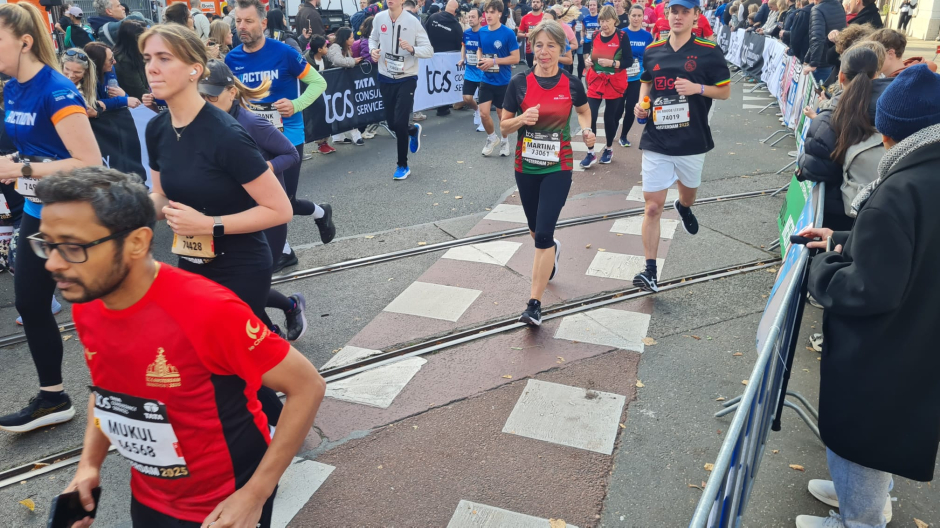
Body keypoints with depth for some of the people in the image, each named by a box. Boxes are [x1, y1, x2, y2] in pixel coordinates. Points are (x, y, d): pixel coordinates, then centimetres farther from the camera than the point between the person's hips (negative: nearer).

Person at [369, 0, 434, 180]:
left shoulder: (412, 21, -12)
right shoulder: (379, 18, -2)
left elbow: (429, 50, -9)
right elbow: (373, 38, 16)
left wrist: (412, 49, -27)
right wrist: (373, 49, -6)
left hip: (407, 79, -4)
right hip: (385, 78, 4)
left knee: (400, 123, -10)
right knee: (392, 123, 11)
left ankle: (403, 165, 9)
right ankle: (413, 131, 47)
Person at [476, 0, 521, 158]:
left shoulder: (508, 33, -14)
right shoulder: (482, 32, 0)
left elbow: (515, 58, -13)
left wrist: (494, 61, -20)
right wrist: (480, 59, -6)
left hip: (503, 81, -3)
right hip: (486, 80, 3)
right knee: (483, 113, -4)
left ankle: (504, 141, 35)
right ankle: (492, 138, 23)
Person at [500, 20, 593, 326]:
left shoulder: (571, 84, -5)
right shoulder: (519, 83, -6)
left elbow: (584, 111, 15)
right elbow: (503, 127, -1)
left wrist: (587, 130, -6)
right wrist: (522, 119, -22)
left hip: (558, 168, -2)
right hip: (526, 167, 2)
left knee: (543, 234, -12)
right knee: (536, 231, 18)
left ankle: (534, 303, -4)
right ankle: (553, 250, 56)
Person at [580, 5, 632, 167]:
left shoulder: (622, 36, -9)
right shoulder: (595, 36, 3)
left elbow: (629, 61, -11)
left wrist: (612, 63, -24)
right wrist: (588, 60, -5)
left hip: (614, 84, -3)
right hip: (595, 82, 3)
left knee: (610, 117, 6)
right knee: (590, 116, -5)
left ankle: (609, 149, 28)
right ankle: (590, 153, 6)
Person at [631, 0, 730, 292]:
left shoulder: (708, 52, -5)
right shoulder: (652, 51, 4)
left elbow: (725, 91, -1)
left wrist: (698, 88, -19)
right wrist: (641, 103, 1)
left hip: (692, 142, 0)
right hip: (656, 142, 1)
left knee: (688, 193, 22)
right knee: (653, 207, -6)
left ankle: (684, 208, 62)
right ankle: (650, 271, -2)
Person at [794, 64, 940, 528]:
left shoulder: (898, 194, -30)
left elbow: (868, 291, -30)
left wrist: (823, 266, -12)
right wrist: (840, 240, 9)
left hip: (875, 355, -8)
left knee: (854, 431, 14)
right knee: (884, 428, 29)